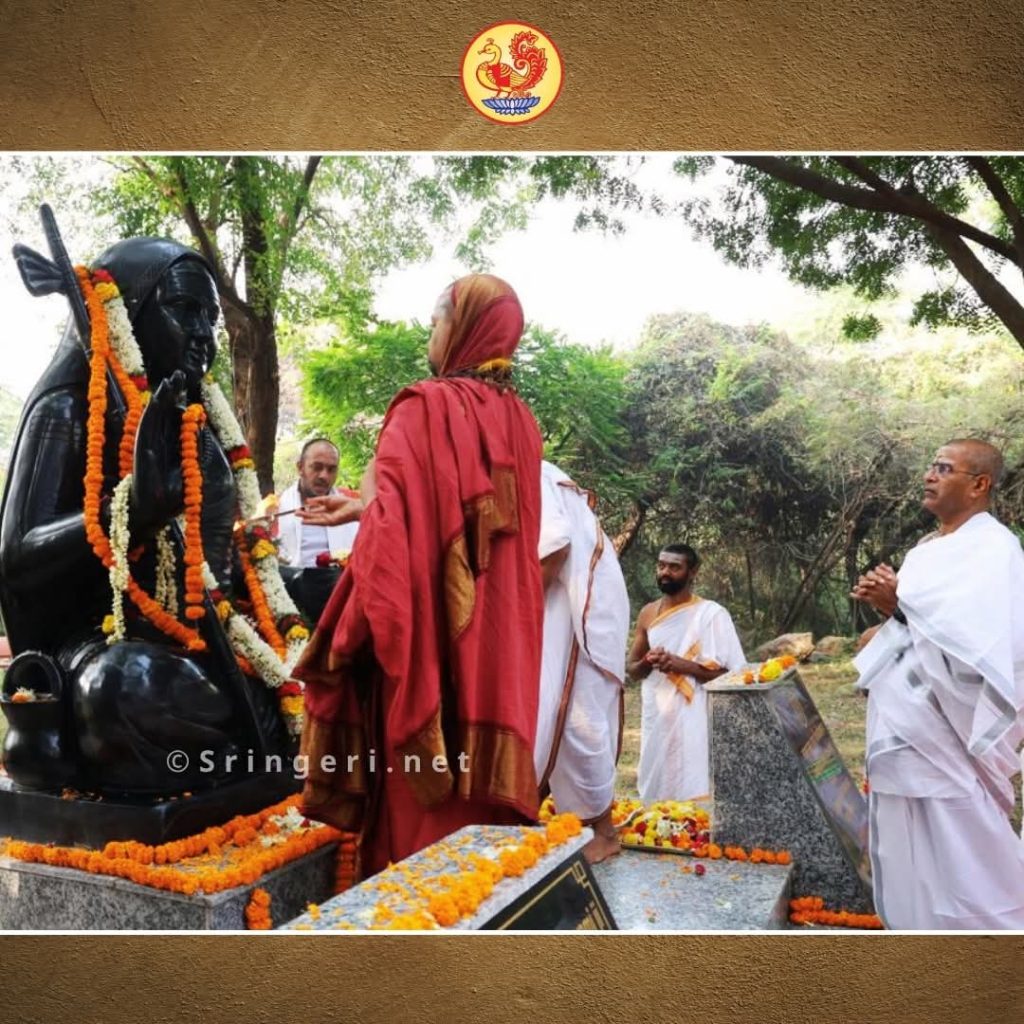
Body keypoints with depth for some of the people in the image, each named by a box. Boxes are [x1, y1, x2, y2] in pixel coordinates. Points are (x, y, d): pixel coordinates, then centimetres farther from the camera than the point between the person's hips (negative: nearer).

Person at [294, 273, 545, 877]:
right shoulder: (520, 421, 11)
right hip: (499, 634, 7)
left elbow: (392, 517, -21)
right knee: (484, 773, 15)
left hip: (428, 626, -7)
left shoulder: (425, 409, -9)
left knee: (421, 795, 2)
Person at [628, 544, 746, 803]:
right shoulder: (648, 614, 9)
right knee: (654, 794, 10)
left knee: (693, 795, -8)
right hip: (656, 720, 5)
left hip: (693, 721, -5)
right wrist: (647, 663, -7)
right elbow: (632, 670, 15)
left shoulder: (711, 614, -7)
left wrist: (683, 665, -20)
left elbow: (731, 674, -10)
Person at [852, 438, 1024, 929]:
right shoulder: (924, 551, 15)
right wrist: (887, 601, 0)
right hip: (904, 731, 8)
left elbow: (982, 639, -24)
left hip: (947, 734, -8)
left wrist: (900, 604, -17)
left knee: (963, 863, -1)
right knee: (909, 867, 15)